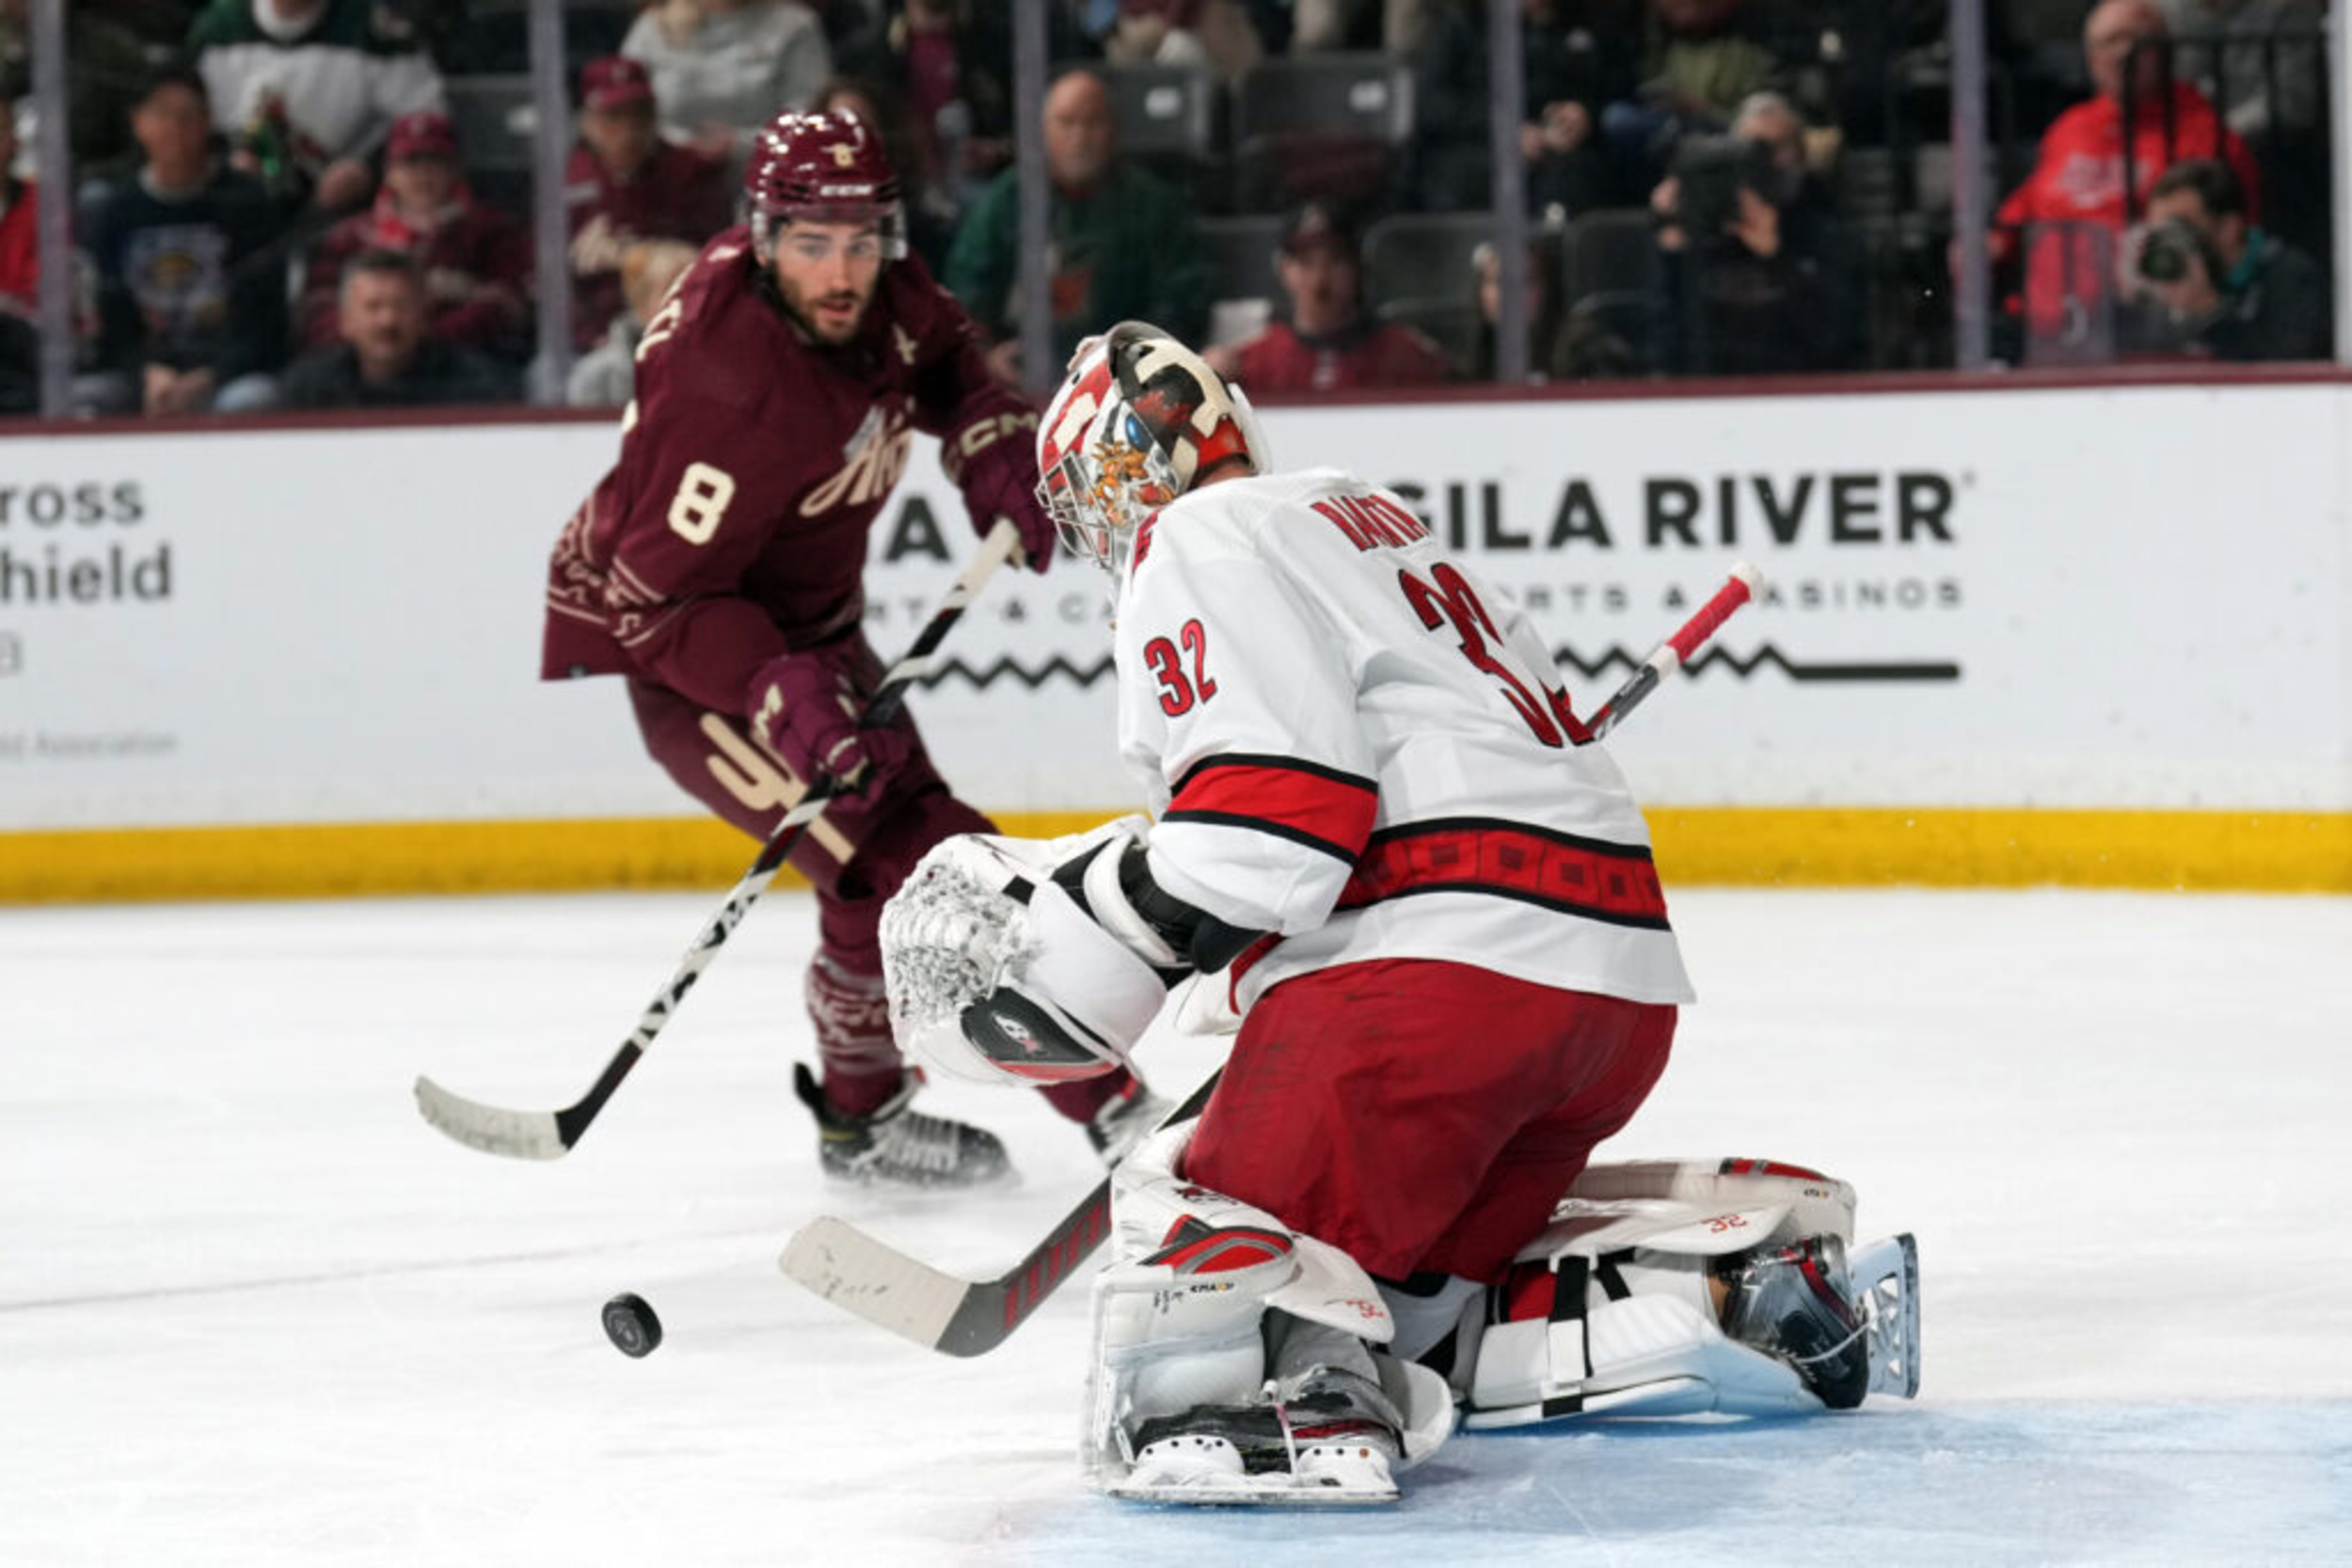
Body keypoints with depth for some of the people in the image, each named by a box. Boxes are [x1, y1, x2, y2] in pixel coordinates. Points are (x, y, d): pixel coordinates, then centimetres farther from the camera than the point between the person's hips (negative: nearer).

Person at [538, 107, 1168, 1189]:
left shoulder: (877, 290, -12)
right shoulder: (735, 390, -36)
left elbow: (937, 352, 13)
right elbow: (664, 593, -33)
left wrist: (991, 445, -3)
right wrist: (779, 695, -43)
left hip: (804, 623, 9)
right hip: (674, 643, -9)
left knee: (915, 817, 21)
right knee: (890, 863, -19)